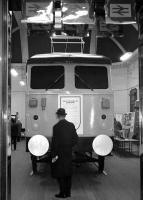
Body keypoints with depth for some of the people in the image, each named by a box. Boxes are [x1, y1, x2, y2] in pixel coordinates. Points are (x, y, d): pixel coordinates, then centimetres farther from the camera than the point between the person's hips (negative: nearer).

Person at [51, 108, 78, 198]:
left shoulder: (56, 127, -15)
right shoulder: (71, 125, 1)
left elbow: (54, 142, -17)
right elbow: (76, 139, 3)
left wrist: (53, 155, -12)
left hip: (59, 154, -5)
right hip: (69, 153, 5)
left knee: (60, 174, 3)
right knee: (68, 172, 13)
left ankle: (63, 193, 5)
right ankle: (68, 192, 18)